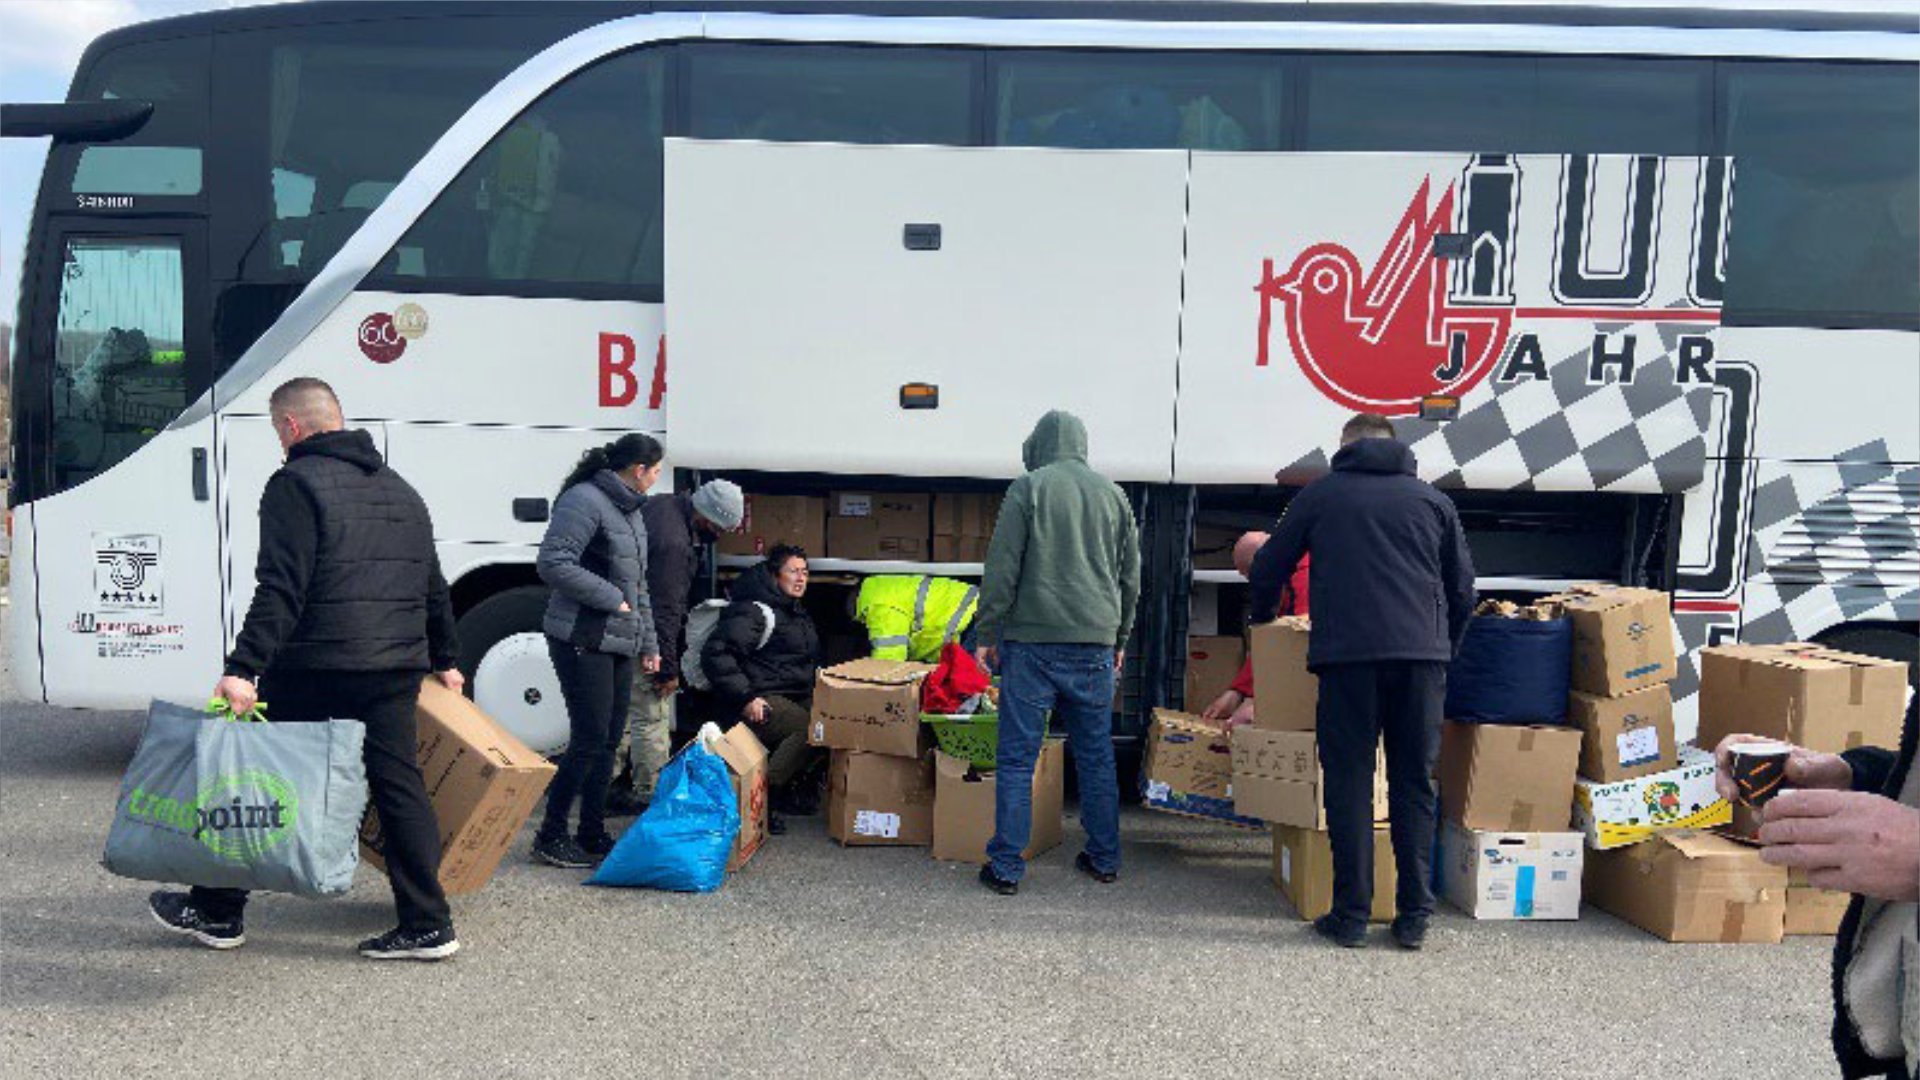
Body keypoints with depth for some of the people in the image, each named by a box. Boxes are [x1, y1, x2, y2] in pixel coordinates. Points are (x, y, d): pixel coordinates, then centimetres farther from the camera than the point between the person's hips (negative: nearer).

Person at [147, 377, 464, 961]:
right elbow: (433, 588, 23)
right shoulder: (400, 490, 18)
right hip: (396, 668, 6)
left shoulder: (296, 484, -6)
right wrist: (444, 659, 31)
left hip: (313, 667, -6)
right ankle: (427, 925, 6)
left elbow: (281, 589, -18)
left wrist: (243, 668, -21)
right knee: (399, 787, 7)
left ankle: (217, 912, 24)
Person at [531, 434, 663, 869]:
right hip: (582, 641, -9)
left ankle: (592, 836, 21)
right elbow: (552, 563, -22)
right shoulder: (585, 500, -13)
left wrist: (648, 643, 21)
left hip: (618, 644, 9)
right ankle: (550, 837, 7)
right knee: (590, 740, -6)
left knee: (608, 740, 11)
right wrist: (611, 598, -18)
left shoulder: (631, 510, 18)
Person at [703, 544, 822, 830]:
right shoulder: (755, 611, -8)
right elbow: (715, 655, -18)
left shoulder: (798, 613, 23)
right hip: (763, 701, -9)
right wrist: (745, 699, -21)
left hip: (798, 697, 9)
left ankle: (791, 787, -2)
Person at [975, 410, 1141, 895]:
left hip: (1033, 641, -4)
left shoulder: (1029, 488, -1)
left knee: (1017, 757, 1)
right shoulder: (1113, 493, 13)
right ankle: (1104, 859, 21)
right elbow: (1131, 574, 17)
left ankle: (1006, 866, 3)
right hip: (1094, 645, 4)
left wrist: (987, 633, 2)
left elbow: (1002, 568, -6)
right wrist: (1120, 637, 26)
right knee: (1096, 756, 13)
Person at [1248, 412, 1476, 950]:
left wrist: (1263, 621, 35)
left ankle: (1351, 915, 5)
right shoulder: (1433, 500, 18)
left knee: (1349, 784, 3)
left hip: (1348, 653, -2)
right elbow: (1463, 589, 21)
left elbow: (1268, 569, 18)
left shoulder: (1320, 493, 13)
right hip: (1422, 654, 2)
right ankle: (1414, 916, 10)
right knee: (1415, 785, 9)